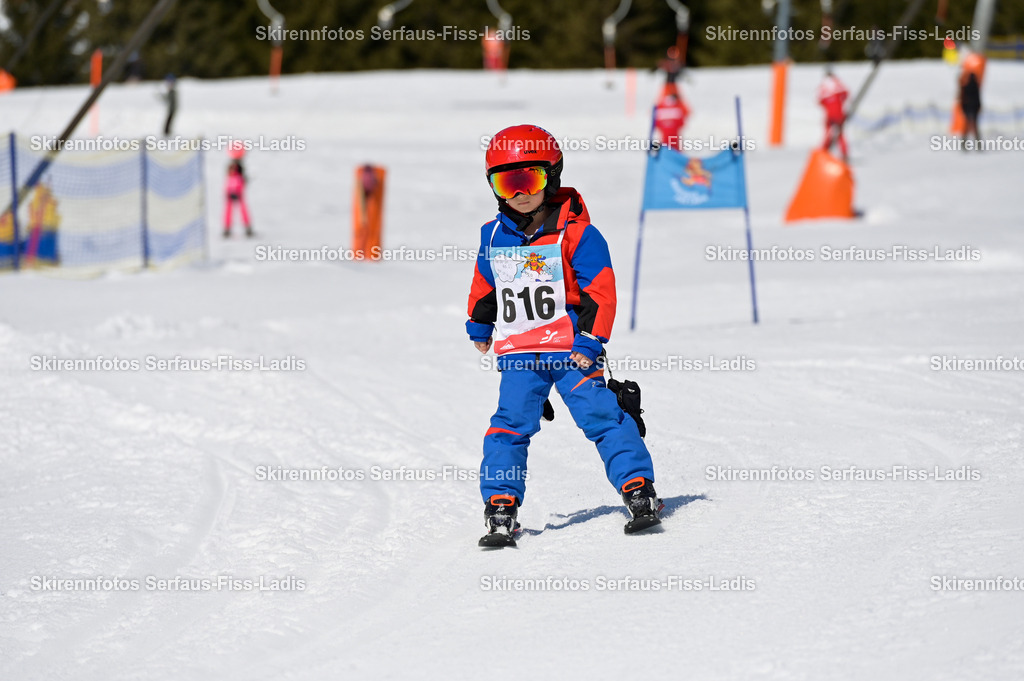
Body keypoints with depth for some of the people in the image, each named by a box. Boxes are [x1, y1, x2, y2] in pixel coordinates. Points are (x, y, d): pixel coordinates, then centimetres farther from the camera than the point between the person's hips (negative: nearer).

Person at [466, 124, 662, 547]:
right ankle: (500, 506, -3)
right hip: (518, 353, 3)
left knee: (601, 416, -8)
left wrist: (590, 341, -14)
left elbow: (599, 290, -8)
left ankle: (639, 490, -1)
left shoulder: (575, 234, -7)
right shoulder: (494, 236, 7)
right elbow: (484, 284, 24)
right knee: (510, 425, -6)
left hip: (571, 350, -3)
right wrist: (479, 326, 32)